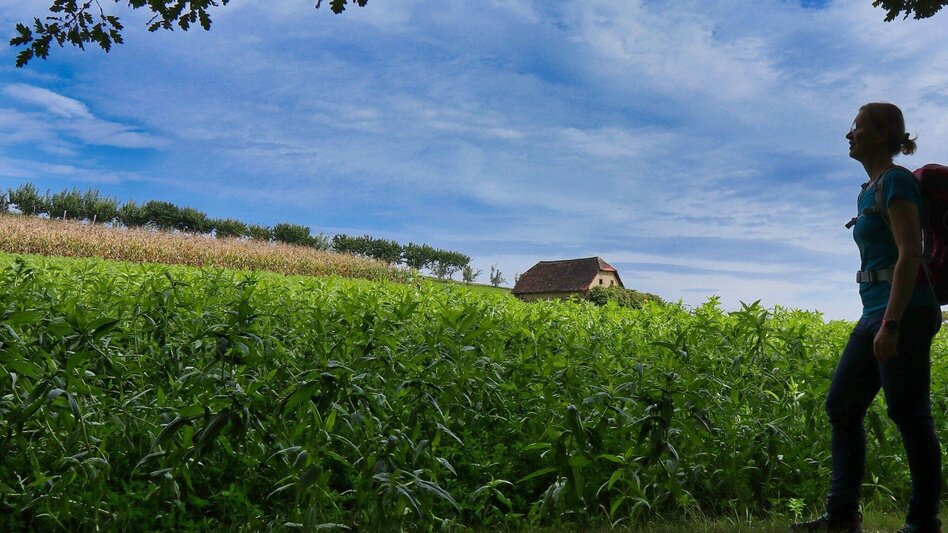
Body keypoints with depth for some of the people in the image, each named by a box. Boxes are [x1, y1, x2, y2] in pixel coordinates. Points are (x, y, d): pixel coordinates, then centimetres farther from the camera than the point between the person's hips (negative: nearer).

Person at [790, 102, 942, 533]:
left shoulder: (896, 180, -8)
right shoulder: (870, 189, 19)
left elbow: (910, 254, -17)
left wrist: (891, 323, -23)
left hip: (904, 312, -10)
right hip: (876, 312, 10)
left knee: (909, 416, -2)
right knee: (842, 406, 8)